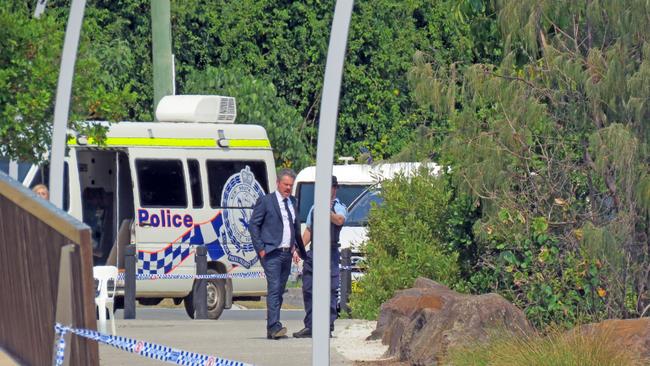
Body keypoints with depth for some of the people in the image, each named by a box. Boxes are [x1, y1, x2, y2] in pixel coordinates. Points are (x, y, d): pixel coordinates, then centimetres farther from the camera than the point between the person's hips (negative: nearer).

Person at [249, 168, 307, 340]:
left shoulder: (292, 202, 16)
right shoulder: (266, 201, -3)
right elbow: (253, 225, -4)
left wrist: (299, 247, 13)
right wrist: (260, 248, -10)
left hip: (287, 253, 7)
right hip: (271, 253, -7)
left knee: (279, 291, 7)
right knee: (274, 289, -16)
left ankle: (271, 330, 10)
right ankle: (274, 326, -23)